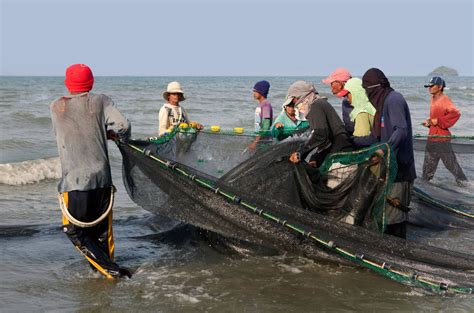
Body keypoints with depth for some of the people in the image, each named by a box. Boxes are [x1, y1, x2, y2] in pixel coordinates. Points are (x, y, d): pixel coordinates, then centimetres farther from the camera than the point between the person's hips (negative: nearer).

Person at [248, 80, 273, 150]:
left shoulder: (266, 104, -16)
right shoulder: (259, 105, 13)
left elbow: (266, 126, -21)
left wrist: (255, 142, -22)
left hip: (265, 140, -9)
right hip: (259, 139, 9)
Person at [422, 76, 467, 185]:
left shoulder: (444, 99, -15)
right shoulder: (433, 99, 12)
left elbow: (456, 113, -29)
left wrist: (438, 121, -24)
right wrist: (429, 122, 8)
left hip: (441, 137, -9)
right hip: (432, 136, 9)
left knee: (451, 163, -1)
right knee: (428, 164, 14)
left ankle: (463, 183, 8)